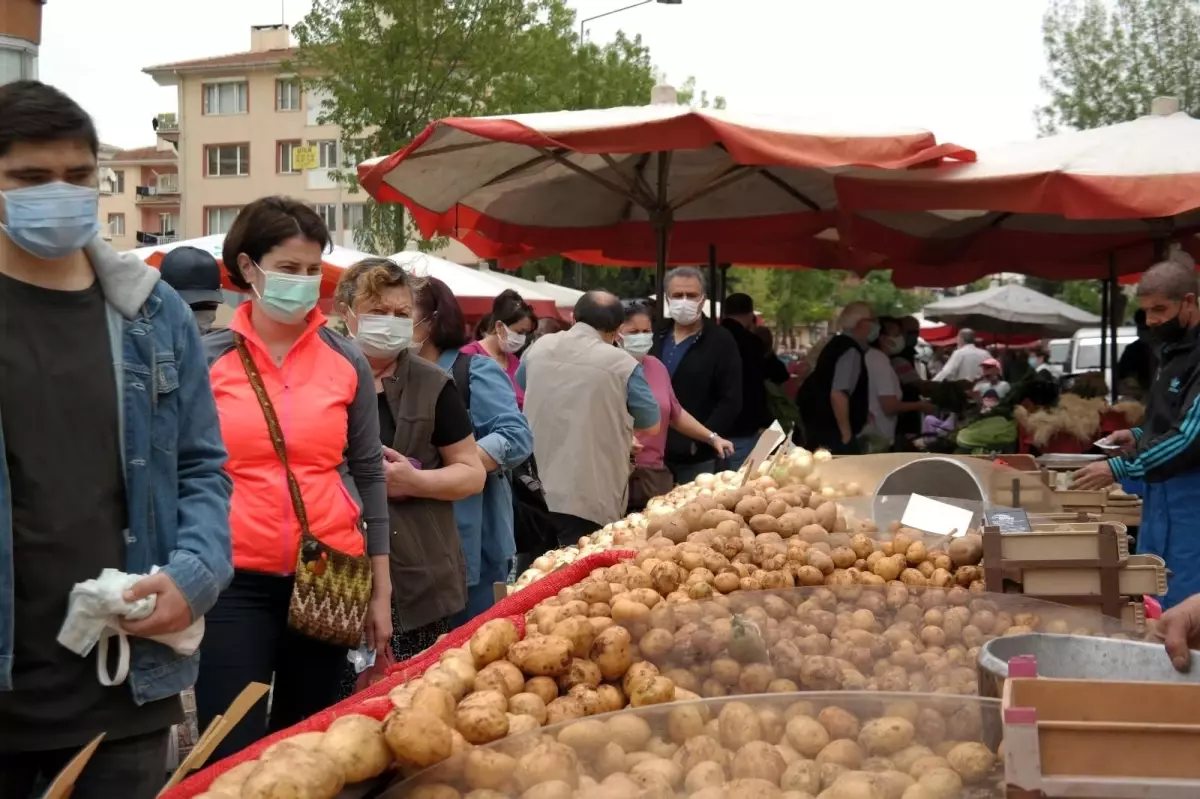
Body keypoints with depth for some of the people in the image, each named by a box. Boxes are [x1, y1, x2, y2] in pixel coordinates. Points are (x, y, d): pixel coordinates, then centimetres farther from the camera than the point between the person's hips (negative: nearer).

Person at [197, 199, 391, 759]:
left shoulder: (347, 362, 4)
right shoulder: (207, 360, -2)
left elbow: (368, 475, 7)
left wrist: (381, 589, 6)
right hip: (235, 581, -2)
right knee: (234, 755, -2)